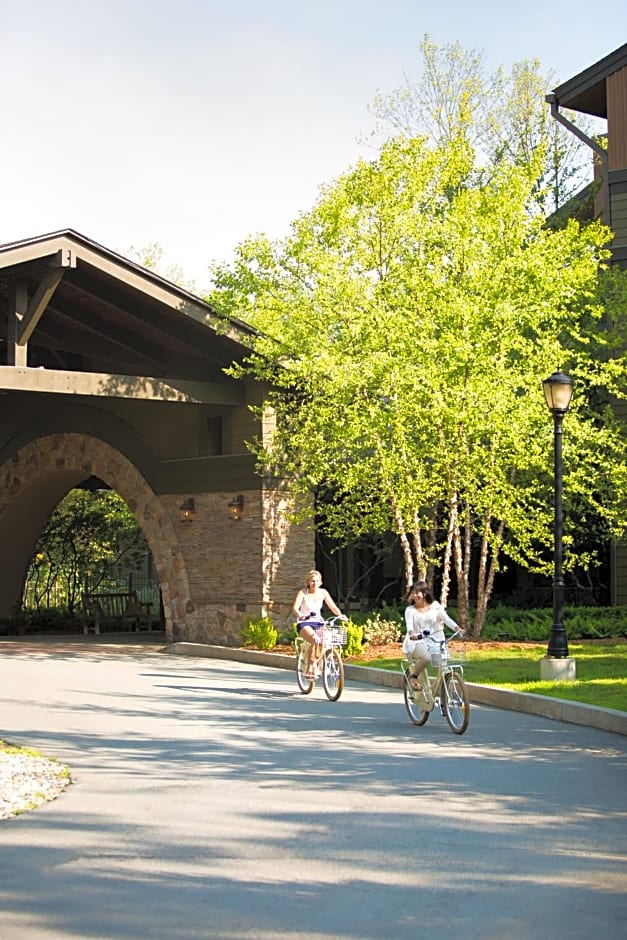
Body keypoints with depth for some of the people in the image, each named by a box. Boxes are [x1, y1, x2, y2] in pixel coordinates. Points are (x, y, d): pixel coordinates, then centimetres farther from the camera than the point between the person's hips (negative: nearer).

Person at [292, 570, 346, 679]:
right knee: (315, 640, -34)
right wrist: (300, 615, -41)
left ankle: (316, 665, -9)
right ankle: (309, 669, -24)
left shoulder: (323, 592, 5)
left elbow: (333, 607, 3)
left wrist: (340, 615, -18)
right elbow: (295, 608, -19)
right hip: (304, 624, -4)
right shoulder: (303, 592, -6)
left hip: (318, 623, 4)